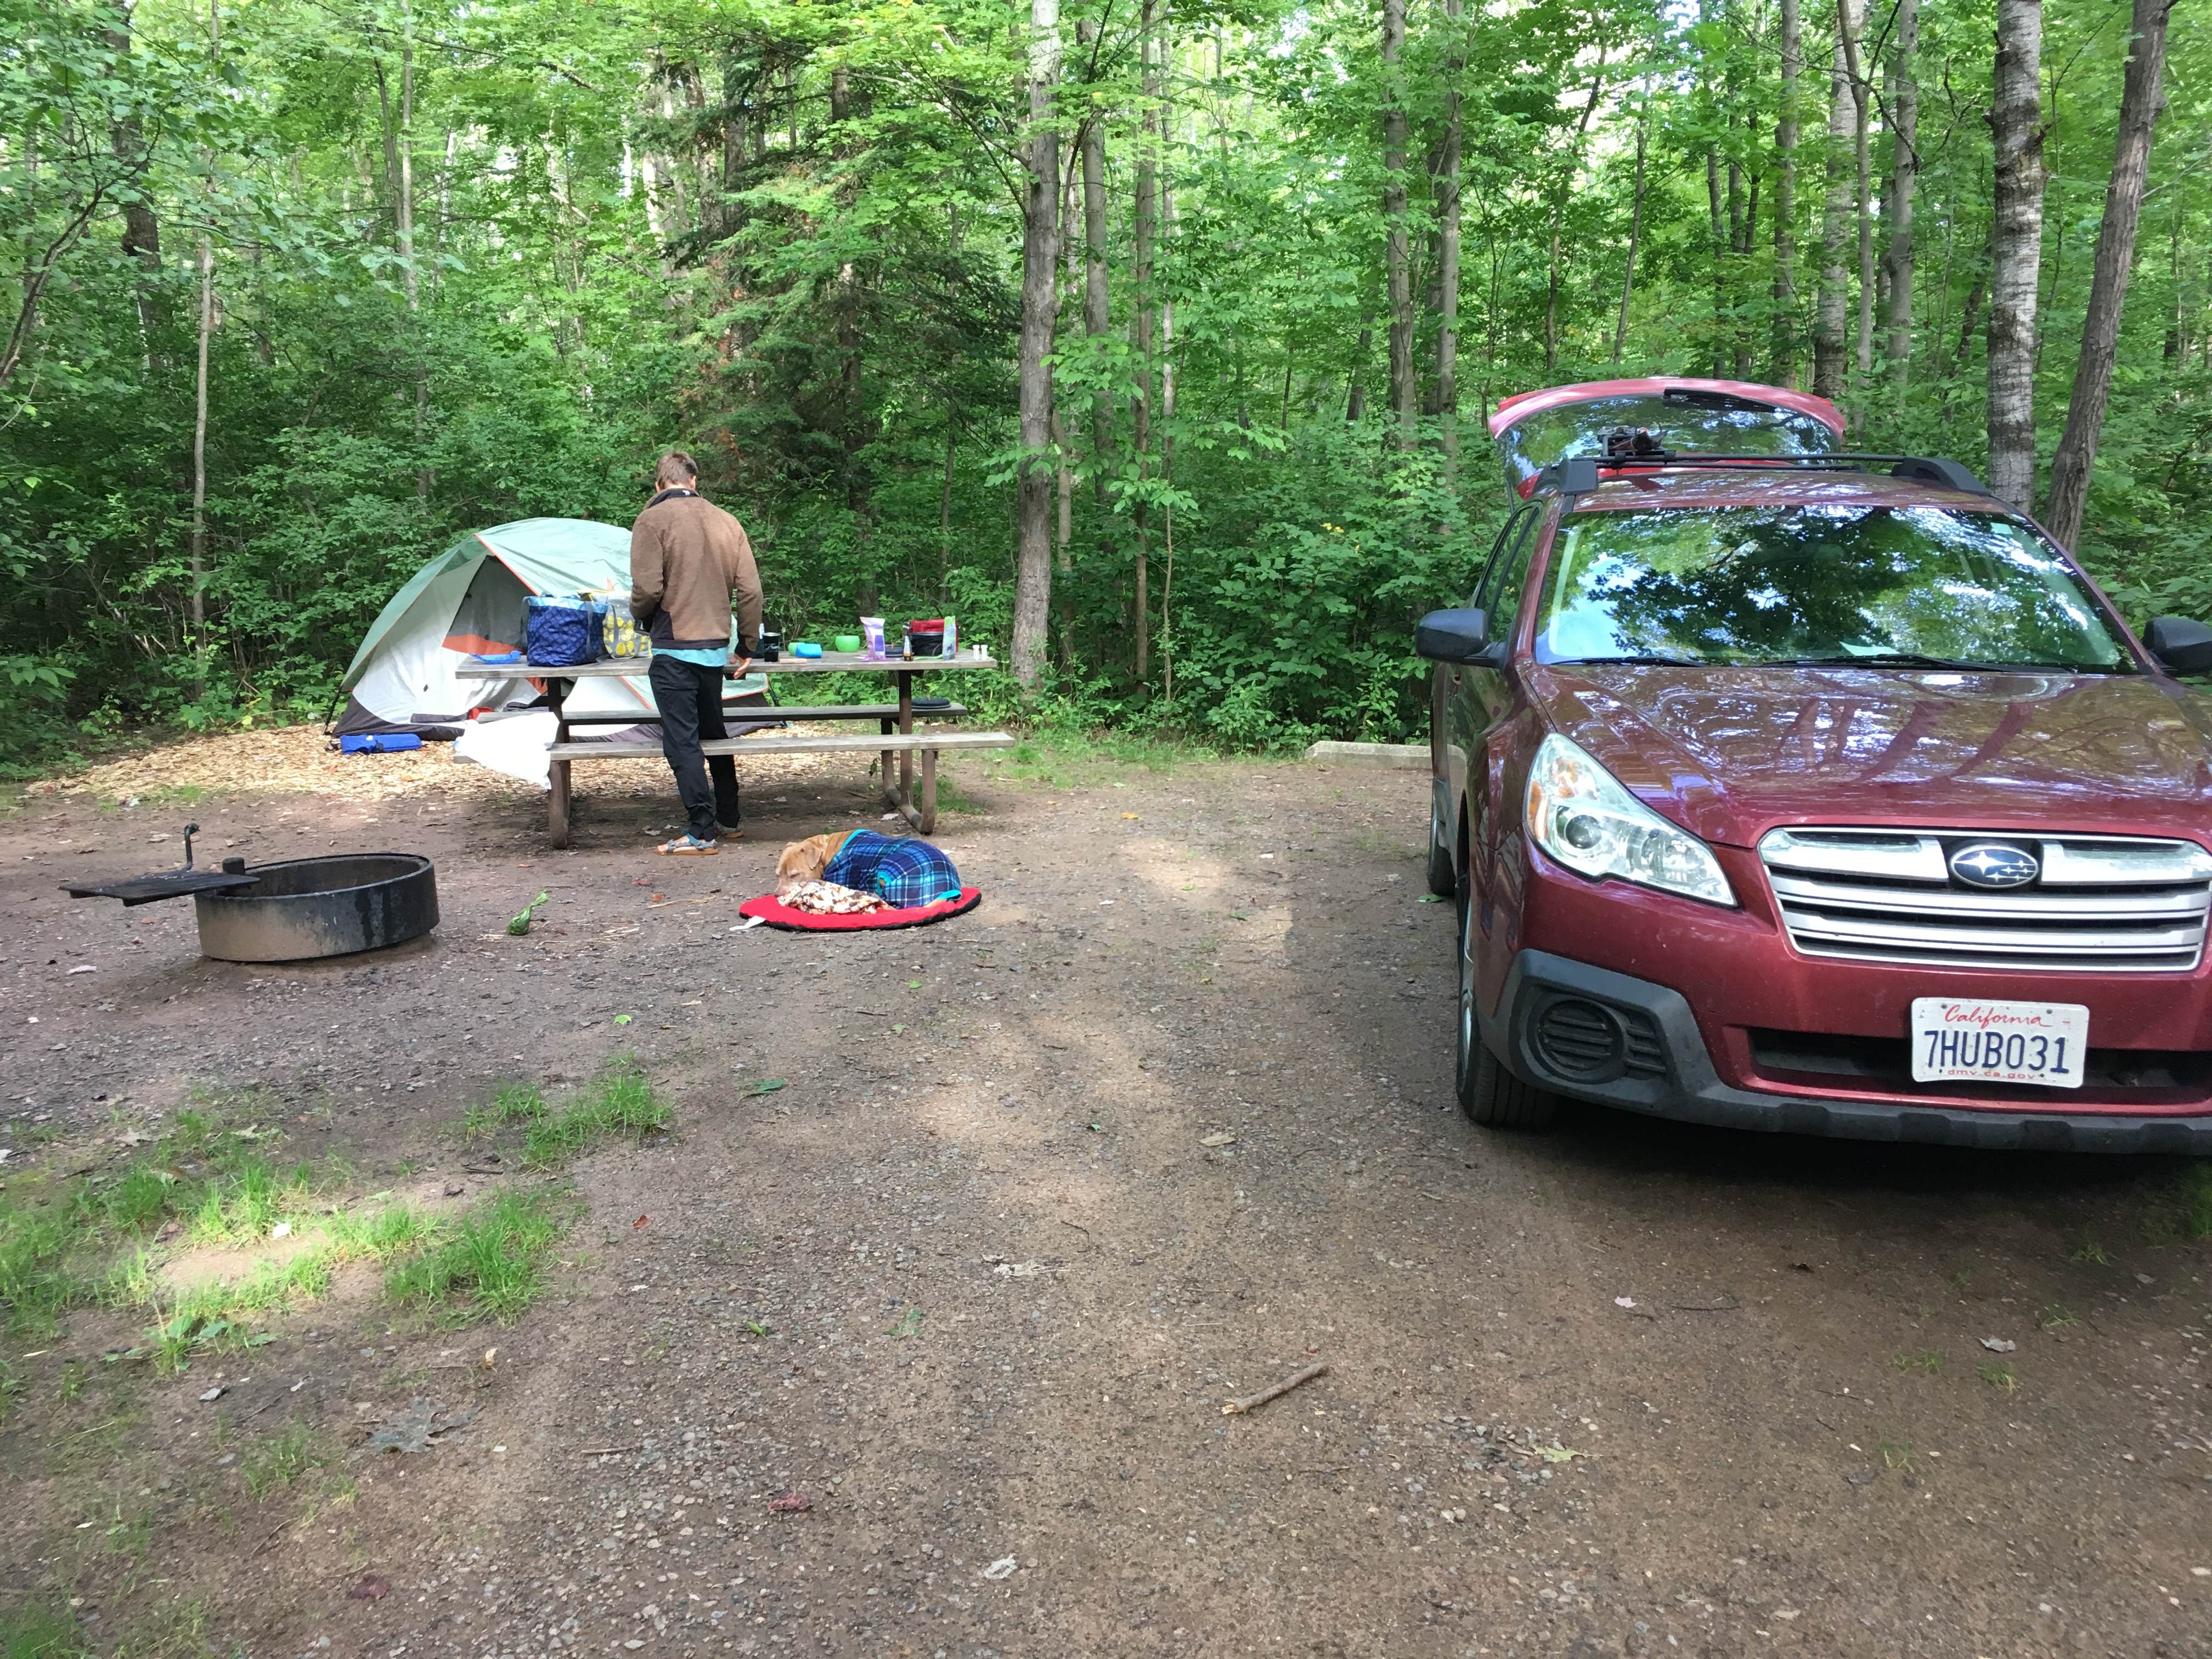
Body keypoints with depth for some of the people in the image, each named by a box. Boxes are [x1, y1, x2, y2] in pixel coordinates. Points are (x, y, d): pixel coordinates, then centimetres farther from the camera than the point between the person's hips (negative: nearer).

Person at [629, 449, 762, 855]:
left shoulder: (652, 521, -8)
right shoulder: (726, 521, 7)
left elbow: (647, 589, -15)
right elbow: (750, 590, 6)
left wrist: (641, 617, 8)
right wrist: (748, 645, 15)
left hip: (674, 649, -6)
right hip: (716, 648, 6)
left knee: (682, 742, -1)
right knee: (714, 733, 20)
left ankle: (702, 833, -1)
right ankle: (728, 818, 28)